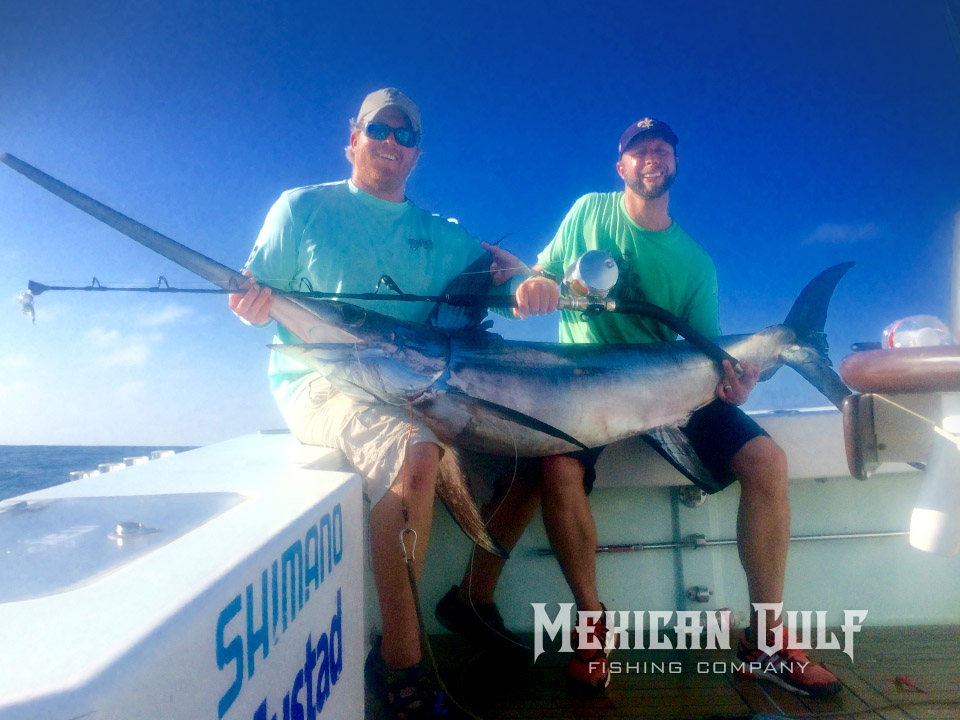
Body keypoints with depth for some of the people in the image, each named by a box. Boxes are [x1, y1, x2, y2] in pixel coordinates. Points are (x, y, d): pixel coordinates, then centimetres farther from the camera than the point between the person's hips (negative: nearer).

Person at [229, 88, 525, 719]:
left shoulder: (437, 233, 17)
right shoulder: (302, 209, 8)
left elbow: (505, 268, 14)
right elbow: (259, 303, 6)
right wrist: (252, 304, -19)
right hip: (319, 379, -4)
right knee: (413, 452, -33)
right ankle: (399, 659, -16)